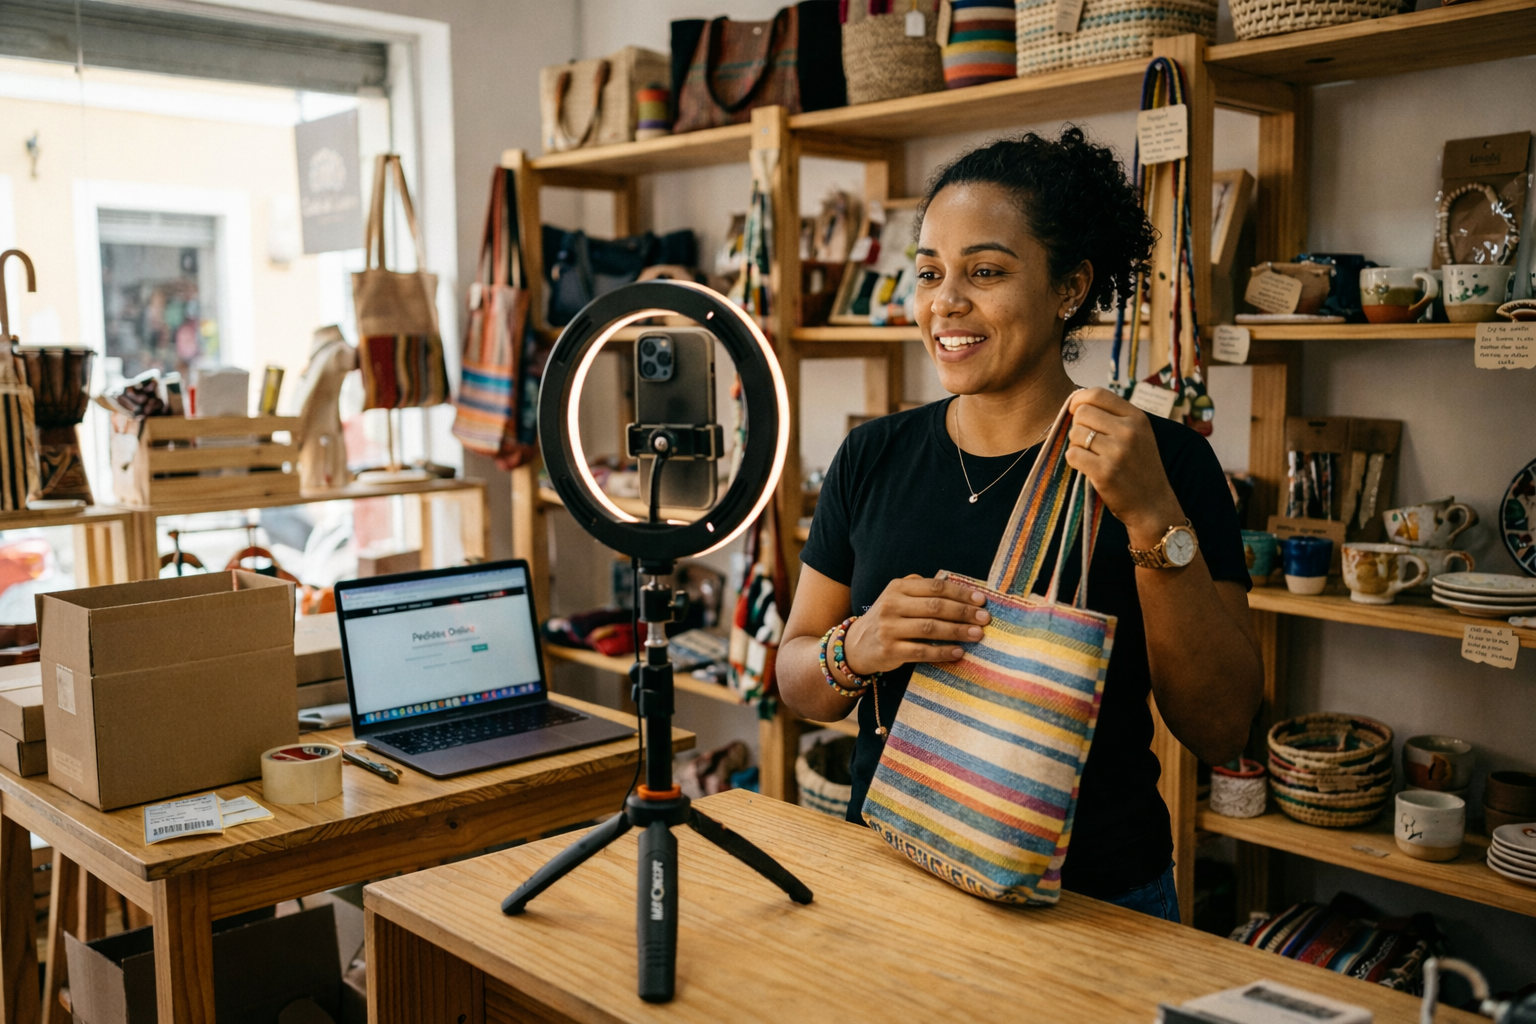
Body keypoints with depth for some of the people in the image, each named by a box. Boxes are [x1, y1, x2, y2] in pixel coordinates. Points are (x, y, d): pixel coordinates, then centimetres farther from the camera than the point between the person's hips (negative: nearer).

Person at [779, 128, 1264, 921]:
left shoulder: (1164, 463, -9)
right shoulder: (873, 458, 0)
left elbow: (1221, 732, -13)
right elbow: (795, 682, 2)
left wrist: (1154, 521, -24)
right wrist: (857, 649, -19)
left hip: (1097, 903, -2)